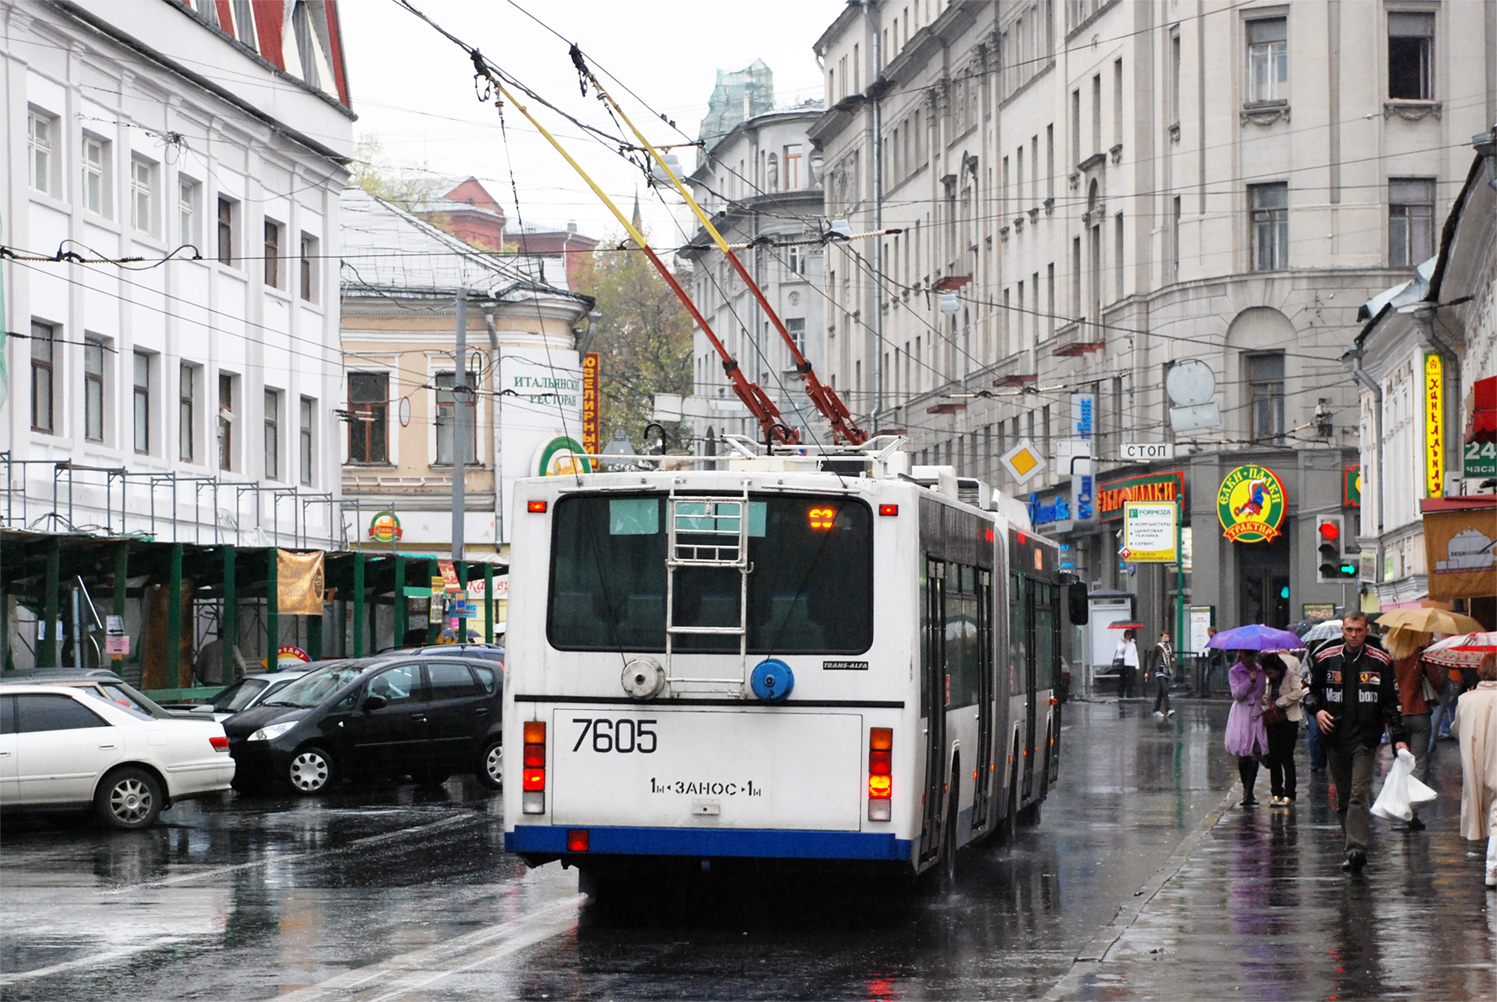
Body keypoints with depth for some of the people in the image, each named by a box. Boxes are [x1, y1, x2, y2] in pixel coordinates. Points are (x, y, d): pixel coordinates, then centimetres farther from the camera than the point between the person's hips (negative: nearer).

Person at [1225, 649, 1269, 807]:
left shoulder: (1260, 671, 12)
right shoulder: (1234, 672, 1)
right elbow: (1237, 694, -11)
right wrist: (1249, 681, -21)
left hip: (1257, 713, 3)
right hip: (1241, 714, -3)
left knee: (1255, 753, -9)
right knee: (1242, 755, 0)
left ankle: (1248, 794, -12)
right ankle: (1247, 791, 15)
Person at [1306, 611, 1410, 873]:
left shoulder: (1381, 662, 2)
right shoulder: (1326, 659, 7)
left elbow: (1391, 702, 6)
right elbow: (1313, 689, 19)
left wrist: (1399, 737, -2)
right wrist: (1317, 710, -3)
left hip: (1365, 738, -3)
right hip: (1335, 737, 3)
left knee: (1359, 794, -14)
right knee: (1343, 797, 7)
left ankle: (1356, 849, -23)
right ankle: (1354, 847, 15)